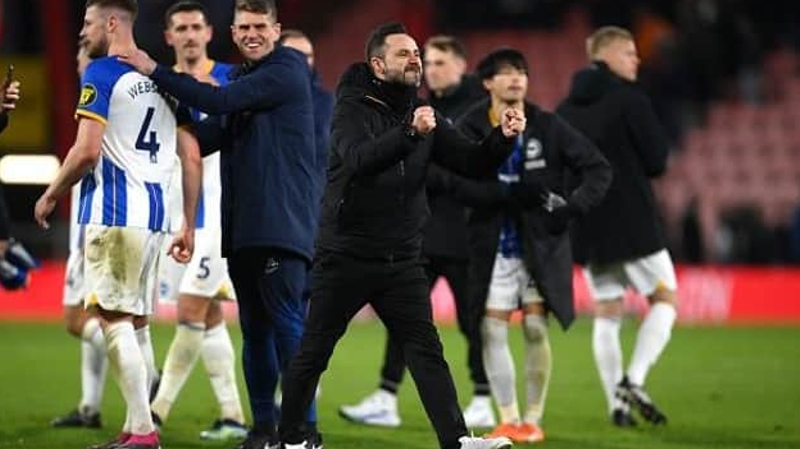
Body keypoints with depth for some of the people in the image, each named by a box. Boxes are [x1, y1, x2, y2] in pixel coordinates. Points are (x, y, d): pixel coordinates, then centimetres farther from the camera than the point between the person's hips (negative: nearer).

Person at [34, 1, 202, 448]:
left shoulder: (101, 74, -6)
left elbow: (87, 150, -14)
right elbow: (192, 157, 15)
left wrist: (51, 195, 0)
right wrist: (189, 226, 19)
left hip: (114, 211, -7)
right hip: (154, 215, 7)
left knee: (115, 319, -6)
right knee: (135, 322, 12)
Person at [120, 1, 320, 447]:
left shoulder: (287, 70, -6)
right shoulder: (240, 79, 20)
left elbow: (220, 101, -15)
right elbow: (208, 137, 17)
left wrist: (155, 71, -10)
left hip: (283, 221, -8)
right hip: (242, 225, 8)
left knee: (287, 322, -10)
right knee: (254, 327, 9)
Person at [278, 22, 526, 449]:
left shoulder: (423, 117, 9)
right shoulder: (353, 109, -8)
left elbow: (472, 162, 2)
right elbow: (359, 158, -29)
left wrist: (503, 138, -18)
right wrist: (410, 134, -44)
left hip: (402, 260, 4)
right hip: (345, 258, -4)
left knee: (426, 350, -7)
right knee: (314, 353, 5)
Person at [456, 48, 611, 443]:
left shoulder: (547, 127, -4)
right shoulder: (470, 128, -4)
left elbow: (599, 169, -2)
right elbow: (461, 184, -16)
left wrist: (575, 204, -17)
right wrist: (511, 192, -29)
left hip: (542, 244, -1)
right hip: (493, 244, 1)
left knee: (535, 328, -4)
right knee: (492, 329, -1)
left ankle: (533, 419, 9)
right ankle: (508, 420, 12)